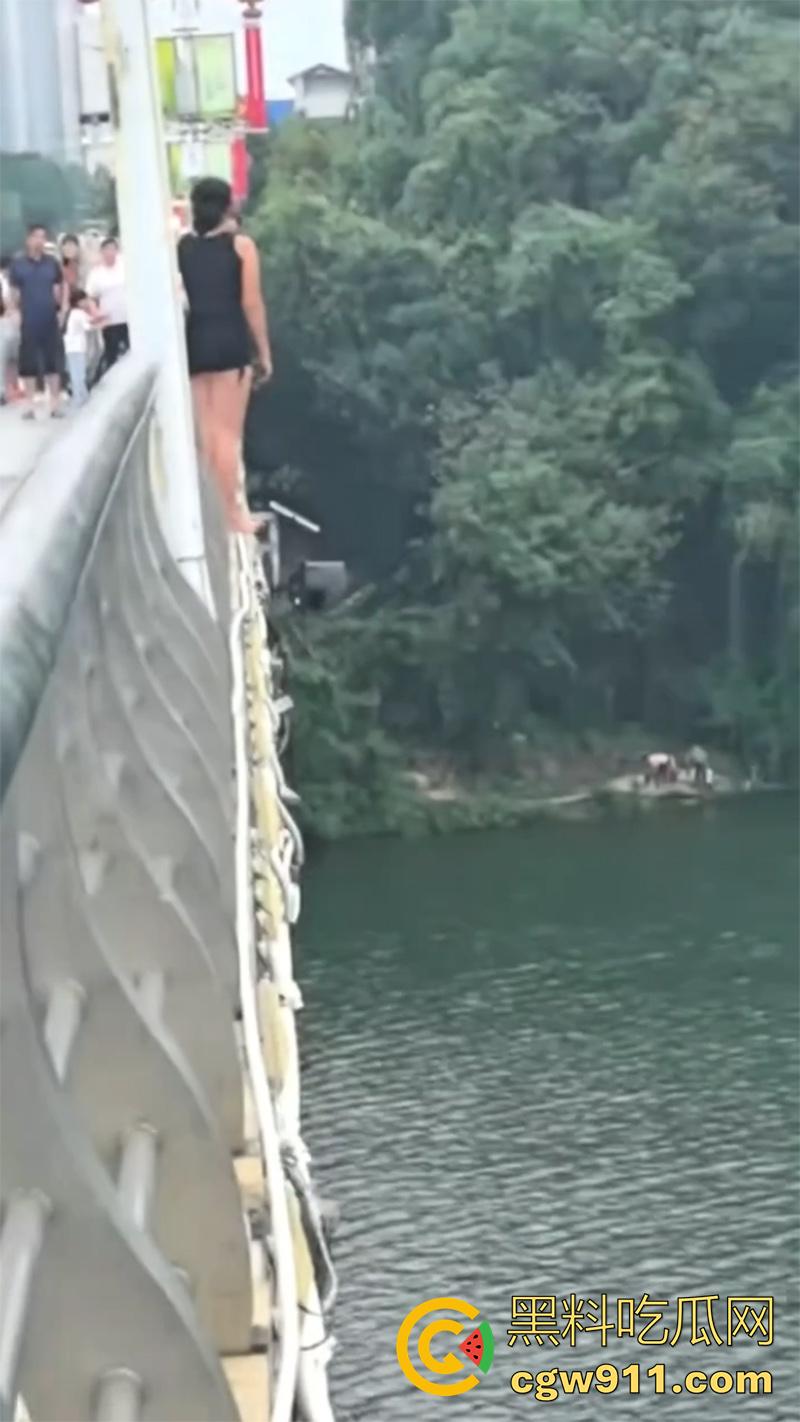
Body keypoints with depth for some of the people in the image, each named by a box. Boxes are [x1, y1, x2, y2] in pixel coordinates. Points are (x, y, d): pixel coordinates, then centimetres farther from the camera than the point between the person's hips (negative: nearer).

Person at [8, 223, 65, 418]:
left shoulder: (52, 263, 5)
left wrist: (57, 308, 6)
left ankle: (55, 405, 10)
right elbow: (15, 293, 3)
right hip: (28, 322, -1)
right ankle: (30, 406, 9)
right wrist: (21, 311, 1)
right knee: (28, 364, 1)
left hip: (50, 320, 2)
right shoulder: (17, 265, -1)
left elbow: (58, 290, 11)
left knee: (53, 363, 4)